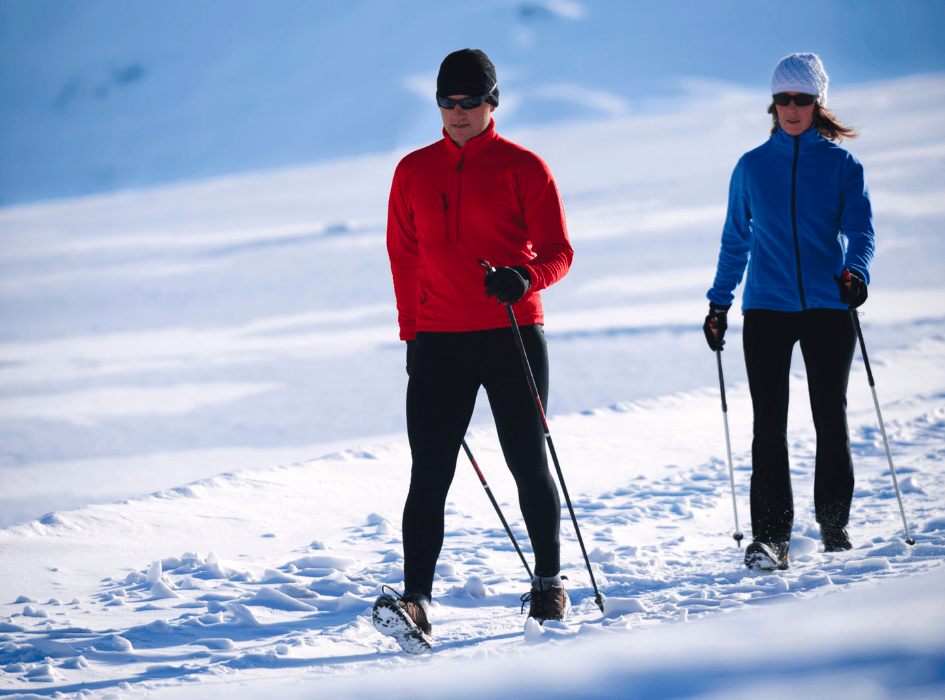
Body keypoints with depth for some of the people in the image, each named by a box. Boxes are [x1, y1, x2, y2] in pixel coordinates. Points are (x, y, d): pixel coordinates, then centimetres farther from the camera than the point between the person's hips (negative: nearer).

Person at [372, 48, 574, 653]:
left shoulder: (523, 168, 1)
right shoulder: (414, 172, 11)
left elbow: (558, 251, -3)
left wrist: (524, 277, -24)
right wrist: (412, 333, 12)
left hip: (514, 336, -2)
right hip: (438, 342, 2)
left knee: (529, 466, 7)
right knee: (429, 475, -10)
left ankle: (549, 581, 28)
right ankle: (416, 603, -18)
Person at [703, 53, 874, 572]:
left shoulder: (841, 164, 5)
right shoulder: (752, 167, 10)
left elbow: (859, 227, -5)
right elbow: (735, 239, 17)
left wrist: (856, 271, -25)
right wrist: (719, 302, 12)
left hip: (828, 307, -1)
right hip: (767, 309, 1)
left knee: (831, 419, 4)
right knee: (768, 424, -7)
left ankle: (834, 526, 21)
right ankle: (770, 536, -8)